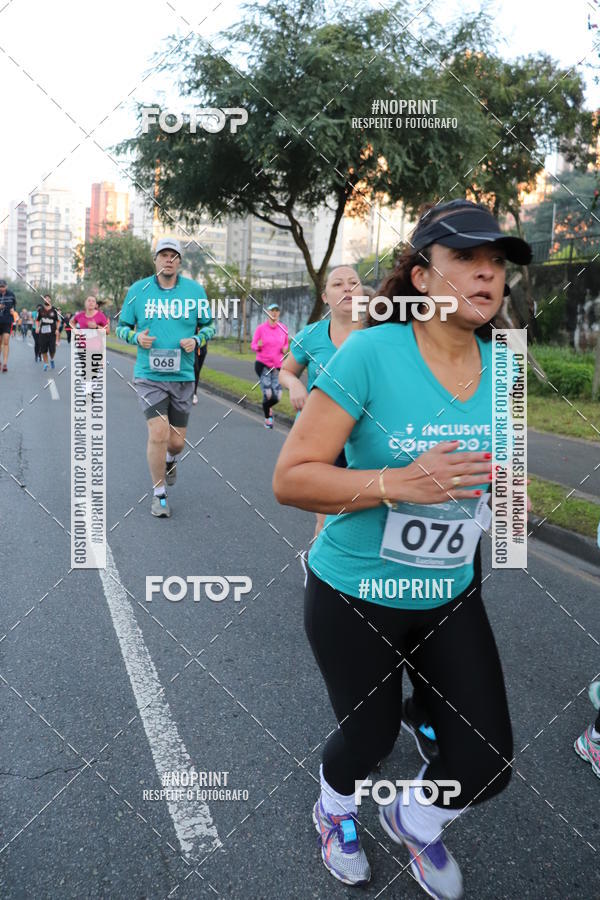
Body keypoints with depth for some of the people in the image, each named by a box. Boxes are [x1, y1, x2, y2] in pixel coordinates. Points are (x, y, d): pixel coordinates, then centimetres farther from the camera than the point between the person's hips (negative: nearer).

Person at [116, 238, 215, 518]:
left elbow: (208, 326, 12)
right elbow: (121, 327, 10)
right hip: (149, 376, -1)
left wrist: (196, 340, -9)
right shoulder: (138, 290, 1)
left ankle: (170, 458, 47)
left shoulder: (195, 290, 2)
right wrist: (136, 337, -12)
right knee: (158, 433, -14)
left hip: (183, 377, 2)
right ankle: (159, 494, 6)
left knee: (176, 441, 7)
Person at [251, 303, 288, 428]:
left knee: (277, 397, -3)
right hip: (262, 364, -3)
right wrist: (258, 345, -21)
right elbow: (253, 345, 2)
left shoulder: (283, 328, 3)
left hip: (277, 366, 3)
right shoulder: (261, 328, -4)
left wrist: (285, 348, -6)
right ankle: (267, 418, 14)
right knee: (268, 394, -12)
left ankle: (268, 408, 35)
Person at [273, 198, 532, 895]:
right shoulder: (372, 352, -22)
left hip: (451, 598, 5)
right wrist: (399, 484, -32)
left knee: (486, 763, 5)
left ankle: (413, 820, 42)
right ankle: (334, 810, 54)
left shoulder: (500, 367, -3)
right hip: (354, 596, -5)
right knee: (370, 737, 16)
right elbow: (290, 478, -24)